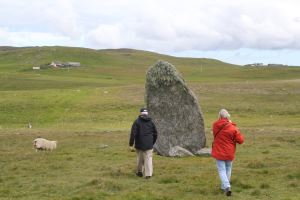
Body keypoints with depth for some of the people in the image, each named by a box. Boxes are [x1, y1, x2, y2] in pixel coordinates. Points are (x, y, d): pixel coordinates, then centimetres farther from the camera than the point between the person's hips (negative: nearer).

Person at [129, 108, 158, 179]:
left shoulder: (137, 121, -6)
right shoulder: (151, 122, 6)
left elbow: (133, 133, -12)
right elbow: (155, 134, 12)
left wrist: (131, 144, -6)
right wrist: (152, 143, 25)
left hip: (139, 144, -1)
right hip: (149, 145, 1)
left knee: (140, 158, 15)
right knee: (148, 158, 1)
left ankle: (139, 172, 27)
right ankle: (148, 174, -6)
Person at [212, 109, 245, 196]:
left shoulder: (215, 125, -7)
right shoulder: (233, 128, -16)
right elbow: (240, 140, -12)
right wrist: (237, 132, 6)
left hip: (219, 152, 0)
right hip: (229, 153, 0)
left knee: (222, 170, 2)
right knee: (228, 169, 19)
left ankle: (227, 186, -18)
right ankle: (224, 186, 28)